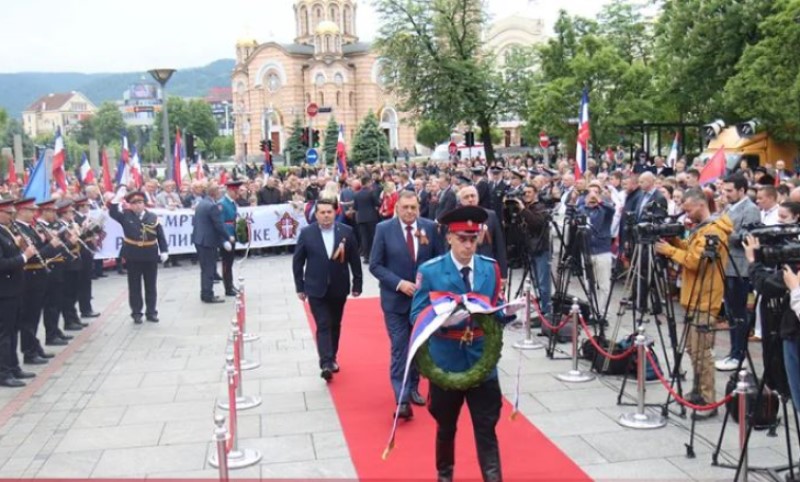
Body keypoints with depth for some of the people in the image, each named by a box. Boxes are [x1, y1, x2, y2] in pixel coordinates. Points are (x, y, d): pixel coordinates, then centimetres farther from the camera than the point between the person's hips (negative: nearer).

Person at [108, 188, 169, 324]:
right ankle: (136, 313, 13)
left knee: (151, 286, 8)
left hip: (150, 257, 1)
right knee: (134, 287, 5)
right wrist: (118, 197, -17)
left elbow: (160, 236, 3)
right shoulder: (126, 216, 2)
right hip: (133, 257, -1)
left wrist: (164, 251, -4)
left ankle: (151, 312, 18)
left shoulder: (152, 217, 3)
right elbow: (112, 212, -12)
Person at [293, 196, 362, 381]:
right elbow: (298, 262, 0)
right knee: (323, 326, -8)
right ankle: (326, 364, -12)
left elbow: (354, 260, 2)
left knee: (335, 325, 14)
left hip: (339, 288, 2)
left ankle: (332, 358, 30)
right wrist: (300, 287, 0)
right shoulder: (306, 233, -6)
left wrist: (357, 284, 2)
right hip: (316, 289, -2)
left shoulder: (346, 232, -4)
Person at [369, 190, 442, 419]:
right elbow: (375, 265, -7)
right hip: (396, 299, -3)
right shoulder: (384, 229, -8)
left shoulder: (430, 227, -3)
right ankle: (402, 398, -6)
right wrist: (399, 283, -17)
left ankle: (413, 388, 31)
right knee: (399, 348, -7)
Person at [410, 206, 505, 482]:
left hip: (482, 361, 1)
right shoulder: (429, 271, -9)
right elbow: (417, 316, -10)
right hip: (445, 362, -1)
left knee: (487, 429, 3)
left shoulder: (491, 268, 1)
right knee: (446, 427, 18)